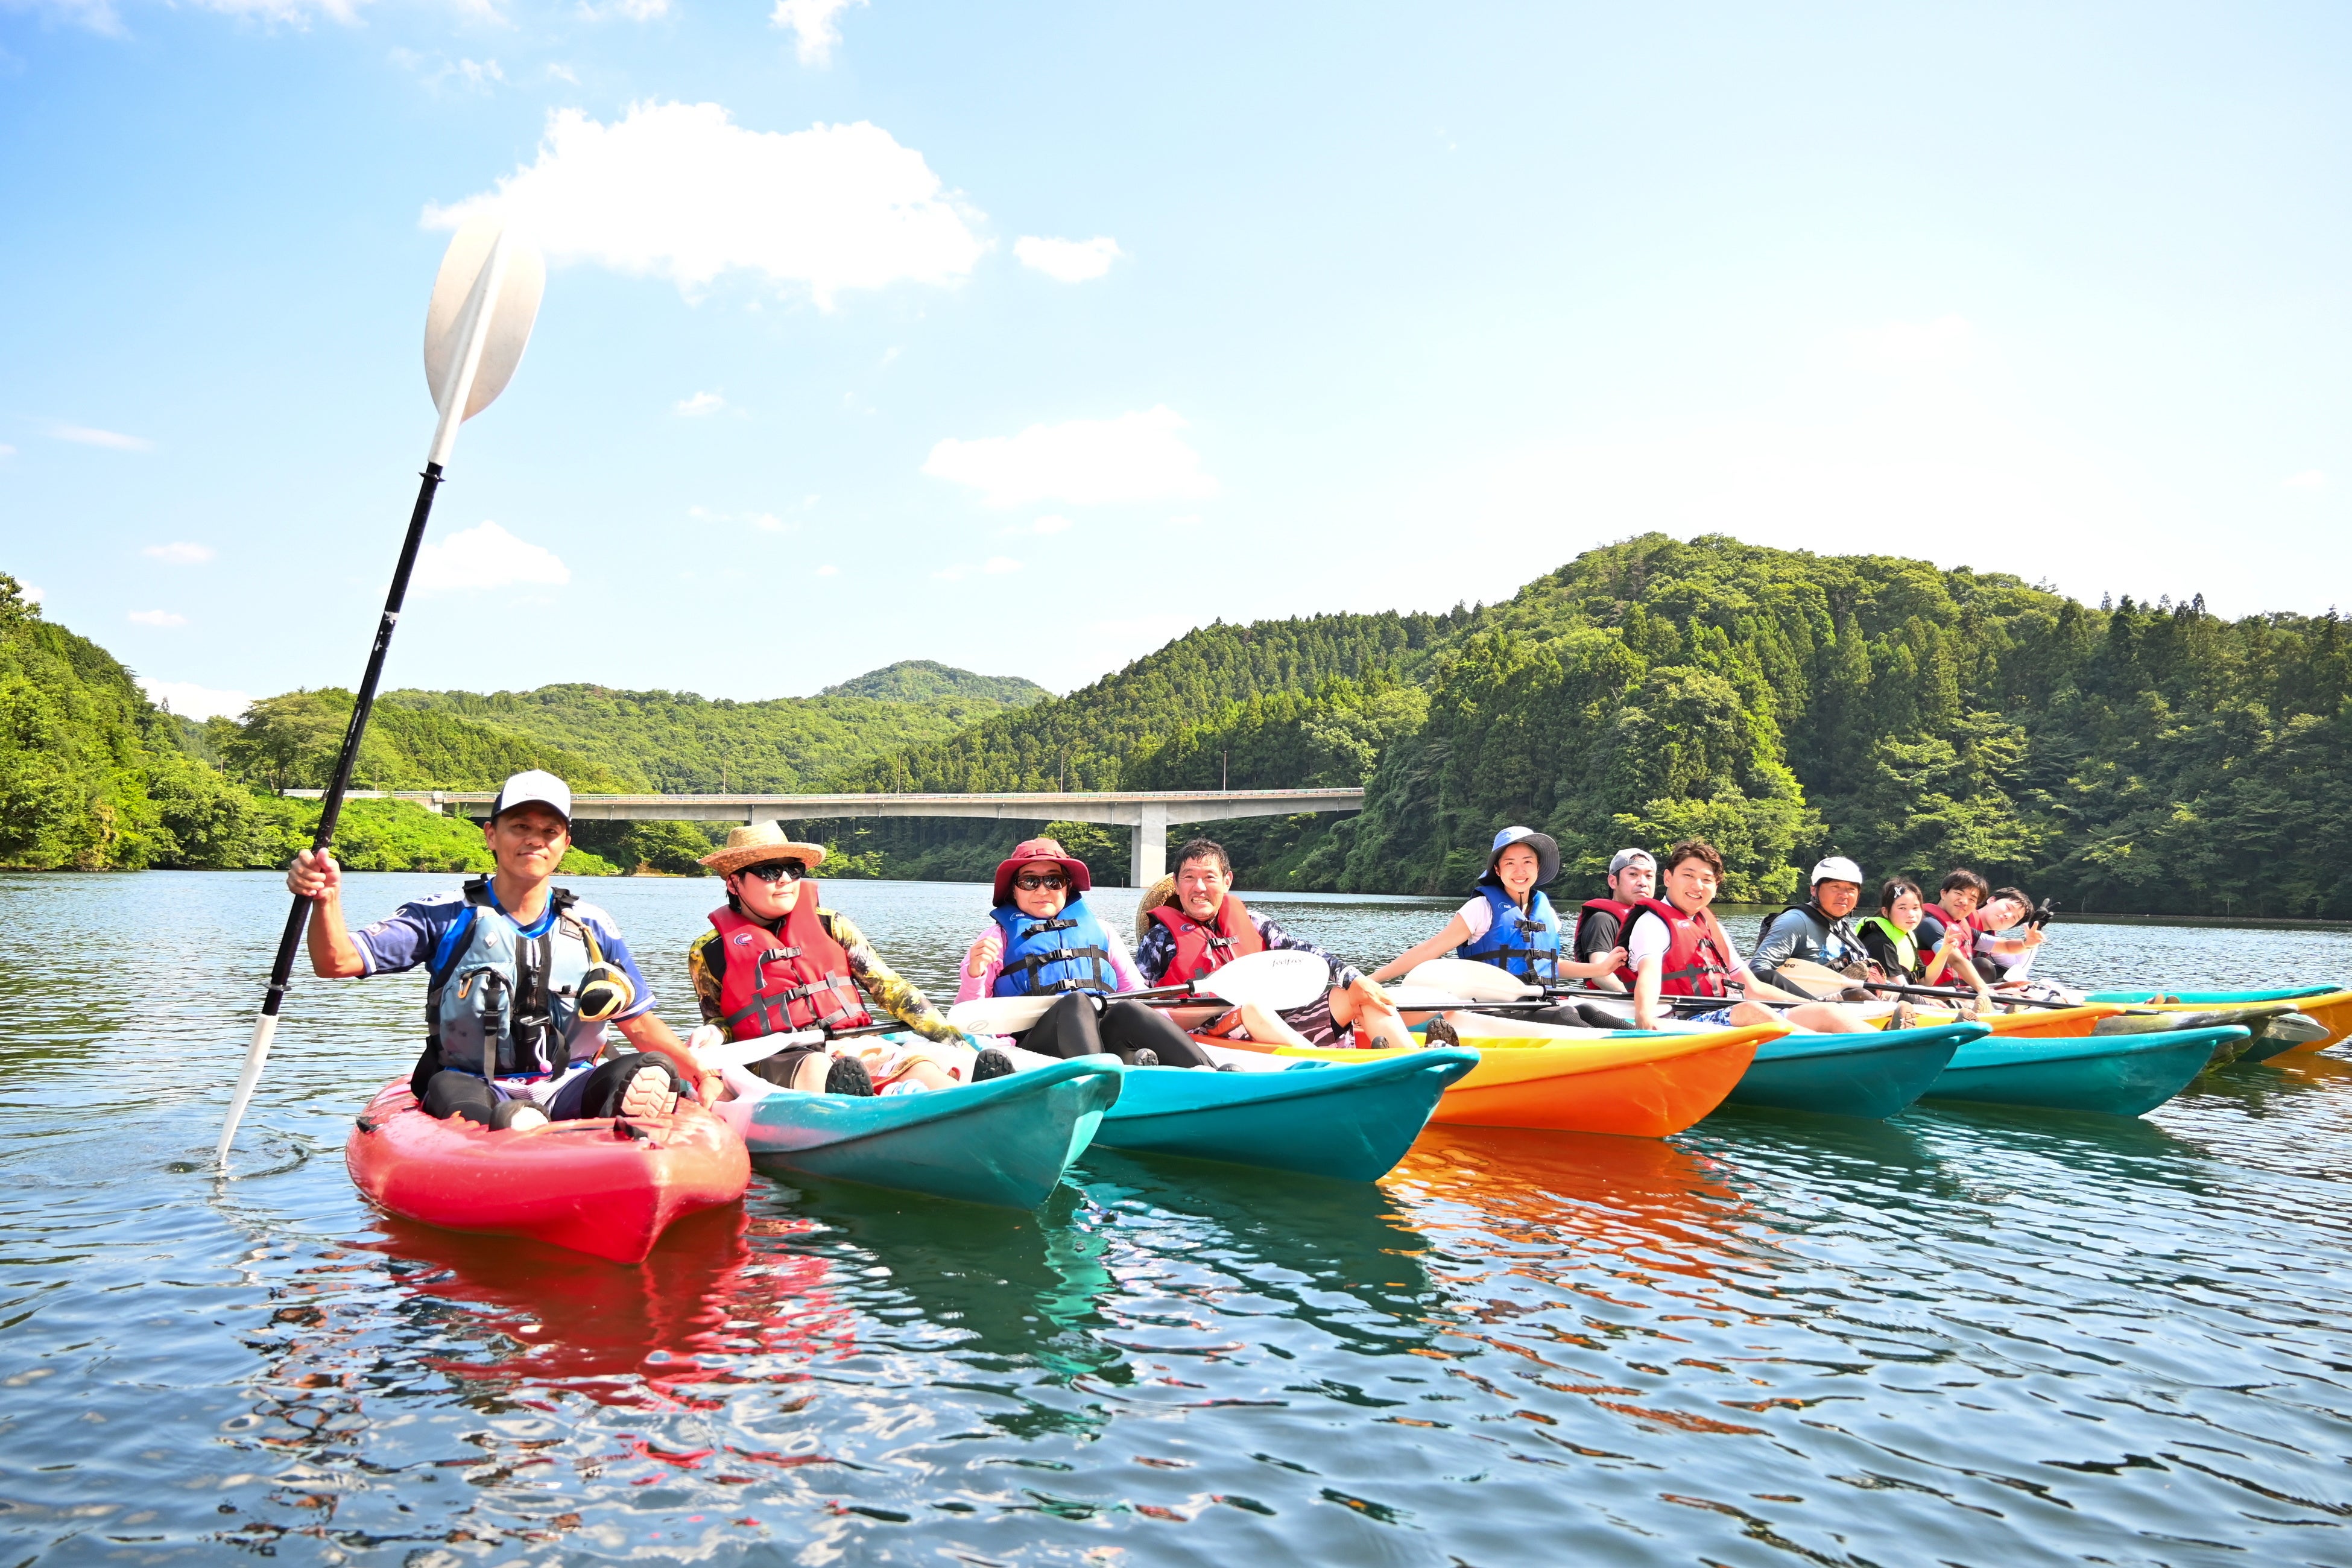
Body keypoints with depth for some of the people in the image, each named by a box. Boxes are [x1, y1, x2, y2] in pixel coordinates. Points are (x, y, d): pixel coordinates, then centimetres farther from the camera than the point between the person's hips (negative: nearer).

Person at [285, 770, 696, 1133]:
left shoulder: (593, 929, 9)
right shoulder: (444, 917, 3)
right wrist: (327, 900, -28)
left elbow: (640, 1024, 13)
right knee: (448, 1088, -36)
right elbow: (337, 963, -8)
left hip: (569, 1093, 3)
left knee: (653, 1071, -25)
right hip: (476, 1091, -2)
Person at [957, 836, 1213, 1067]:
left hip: (1110, 1036, 3)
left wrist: (1167, 1035, -3)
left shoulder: (1100, 931, 28)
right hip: (1038, 1043, -2)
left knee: (1127, 1010, -30)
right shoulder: (1000, 937, 19)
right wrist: (974, 974, -11)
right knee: (1077, 1001, -32)